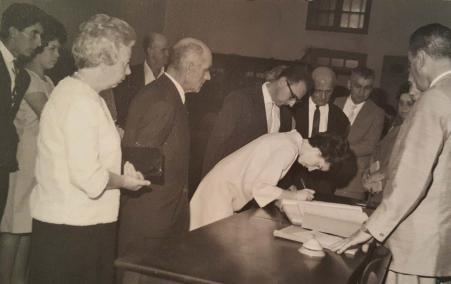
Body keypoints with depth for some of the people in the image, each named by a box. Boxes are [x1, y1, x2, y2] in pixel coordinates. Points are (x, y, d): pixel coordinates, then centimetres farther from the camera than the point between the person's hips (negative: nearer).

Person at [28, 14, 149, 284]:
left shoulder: (72, 89, 11)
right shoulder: (82, 102, -21)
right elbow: (89, 177, -25)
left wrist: (118, 167, 5)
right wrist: (124, 180, -8)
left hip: (70, 220, 10)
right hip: (73, 228, -10)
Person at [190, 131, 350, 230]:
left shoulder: (287, 140, 8)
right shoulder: (288, 149, -21)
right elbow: (260, 187, -25)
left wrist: (288, 194, 5)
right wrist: (294, 196, -14)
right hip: (221, 190, -9)